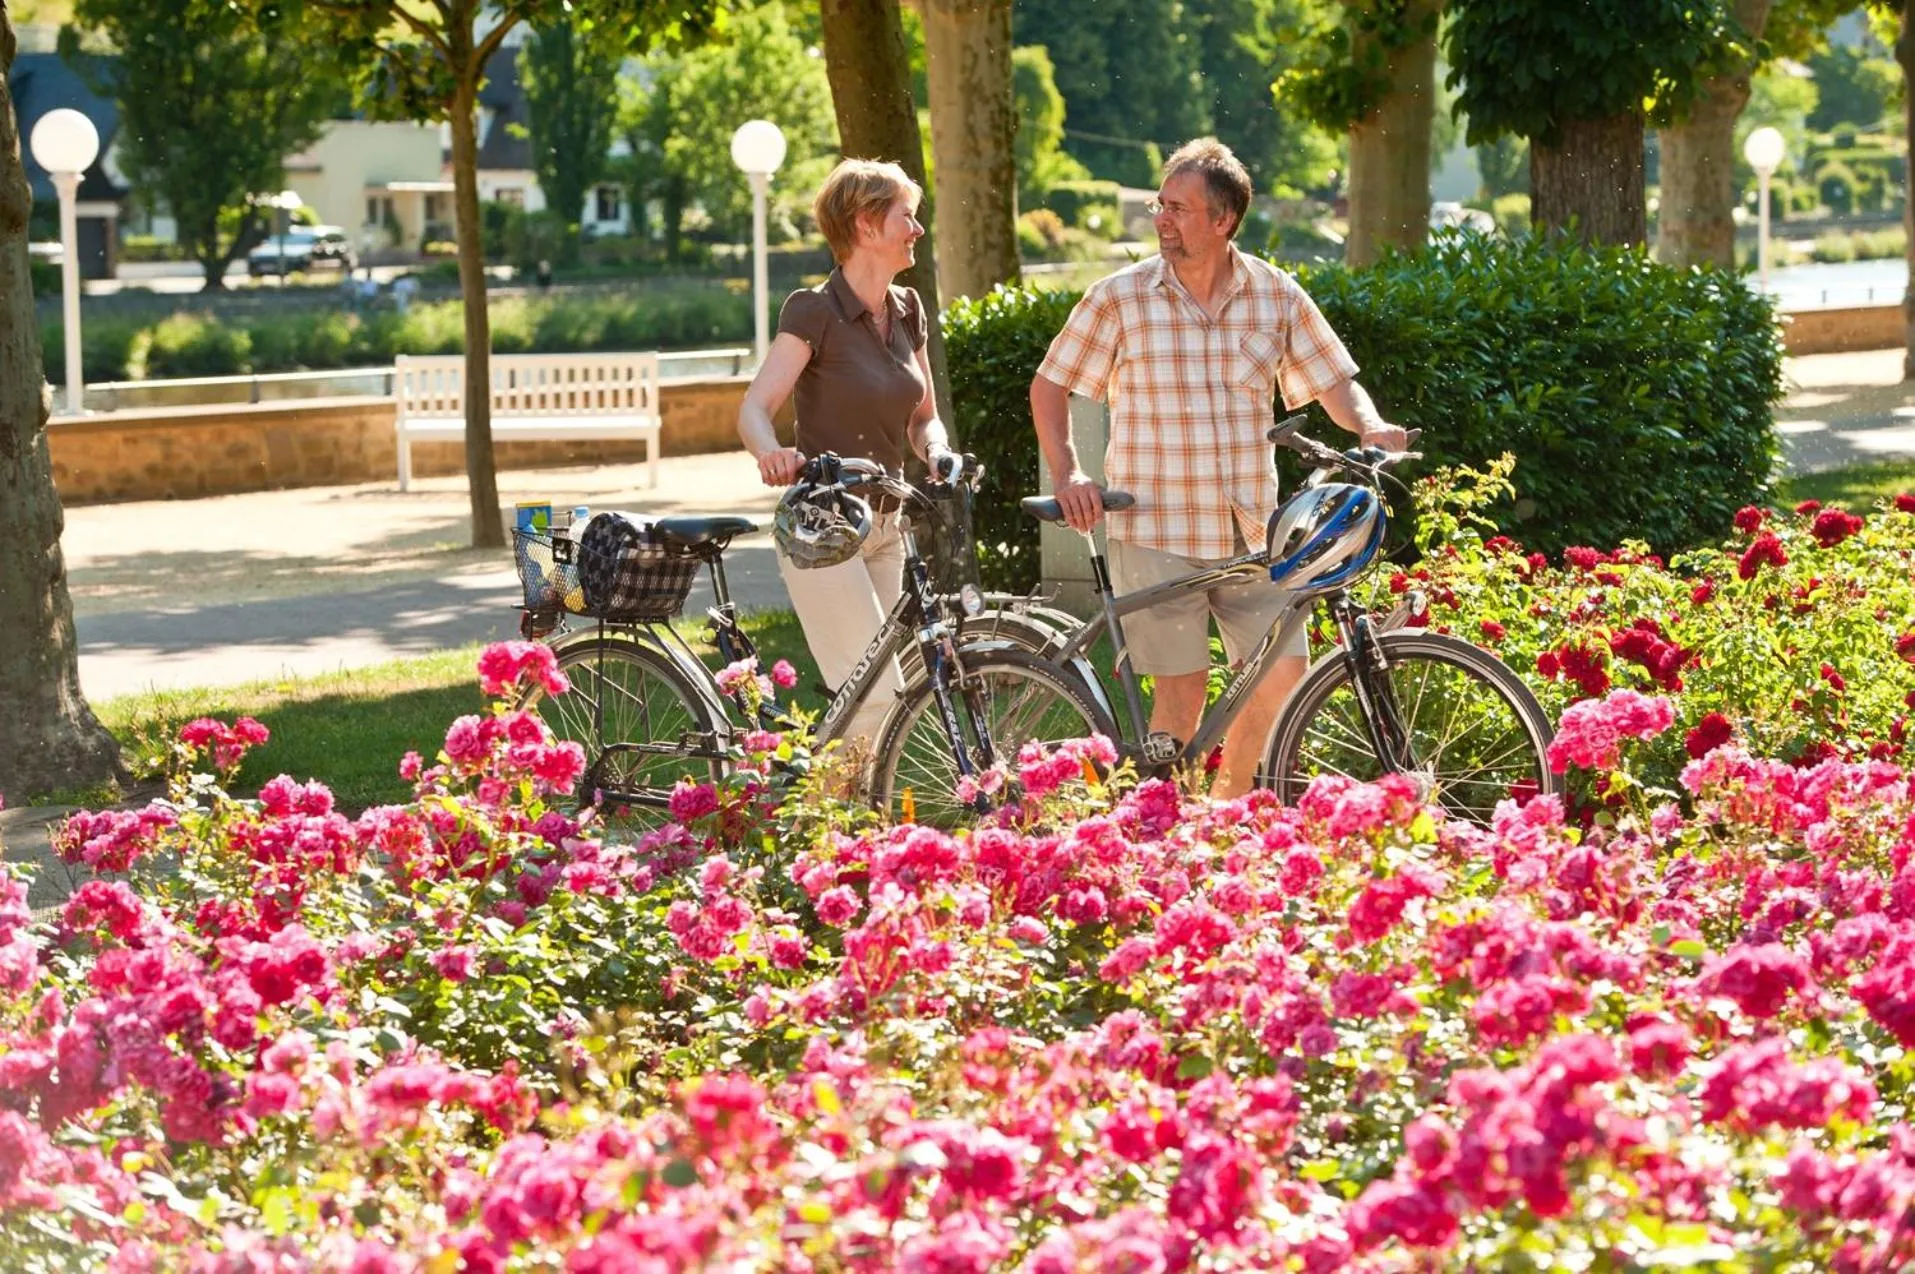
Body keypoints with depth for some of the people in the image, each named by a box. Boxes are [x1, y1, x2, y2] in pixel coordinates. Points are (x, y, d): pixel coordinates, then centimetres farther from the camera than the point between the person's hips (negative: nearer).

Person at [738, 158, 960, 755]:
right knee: (879, 694, -16)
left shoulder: (907, 311, 9)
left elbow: (922, 414, 15)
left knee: (868, 696, 8)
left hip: (883, 528, 7)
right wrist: (772, 453, -42)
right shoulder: (814, 311, -12)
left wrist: (939, 453, -8)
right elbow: (755, 408, -19)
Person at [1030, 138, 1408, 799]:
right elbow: (1049, 385, 5)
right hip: (1154, 529, -3)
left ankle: (1228, 802, 22)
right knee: (1184, 686, -4)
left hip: (1249, 529, 3)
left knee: (1284, 667, -2)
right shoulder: (1120, 298, -3)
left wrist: (1369, 427, -10)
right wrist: (1067, 474, -9)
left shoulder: (1276, 296, 4)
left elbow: (1334, 380, 11)